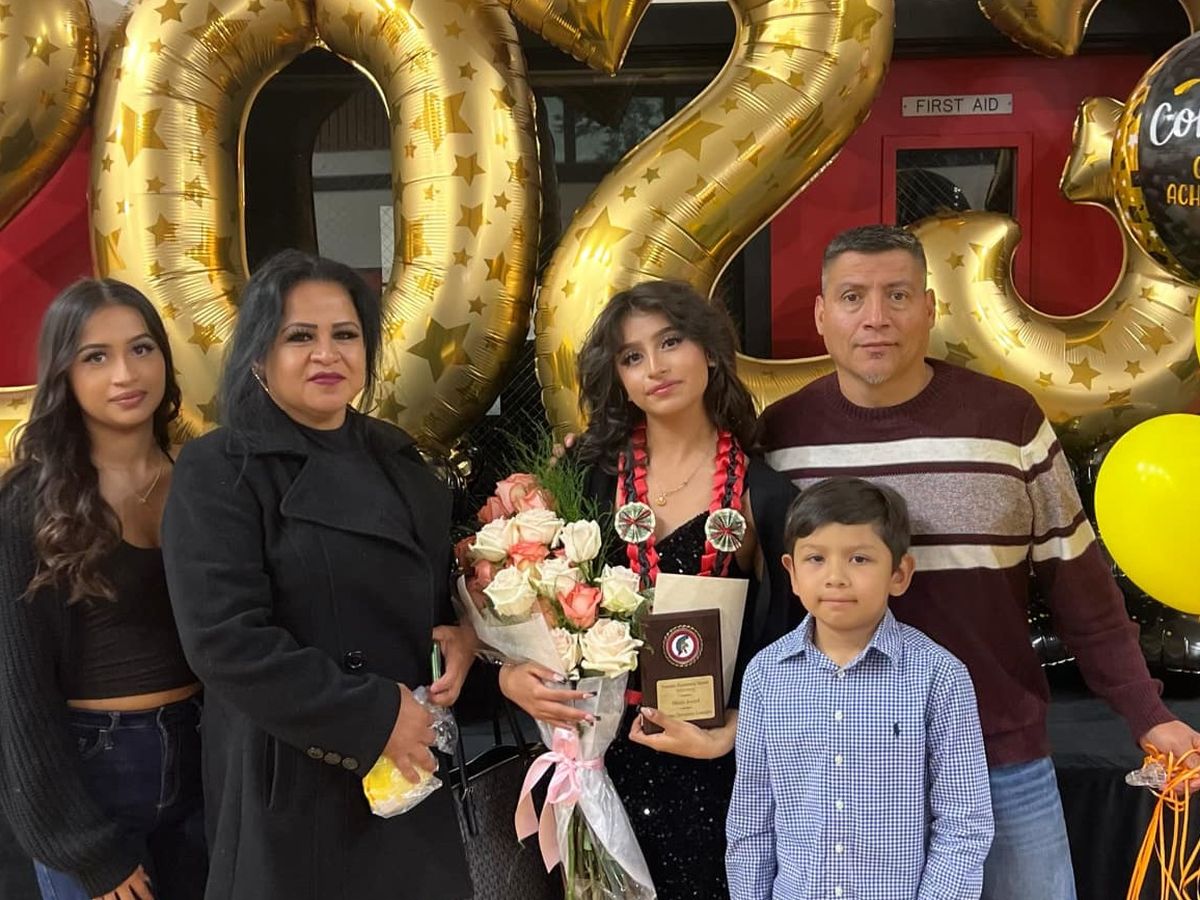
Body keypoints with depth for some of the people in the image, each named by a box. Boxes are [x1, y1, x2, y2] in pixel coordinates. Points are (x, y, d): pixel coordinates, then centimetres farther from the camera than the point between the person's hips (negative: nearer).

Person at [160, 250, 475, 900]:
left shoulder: (395, 460, 8)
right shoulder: (218, 472, -11)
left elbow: (443, 587, 18)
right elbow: (225, 638, -20)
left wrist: (460, 635, -5)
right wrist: (373, 716, -19)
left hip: (409, 766, 6)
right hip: (292, 779, -5)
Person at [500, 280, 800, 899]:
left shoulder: (764, 494, -4)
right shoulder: (589, 472, -1)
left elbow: (781, 645, -1)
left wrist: (725, 737, -12)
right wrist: (510, 673, -12)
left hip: (710, 761, -1)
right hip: (598, 746, 1)